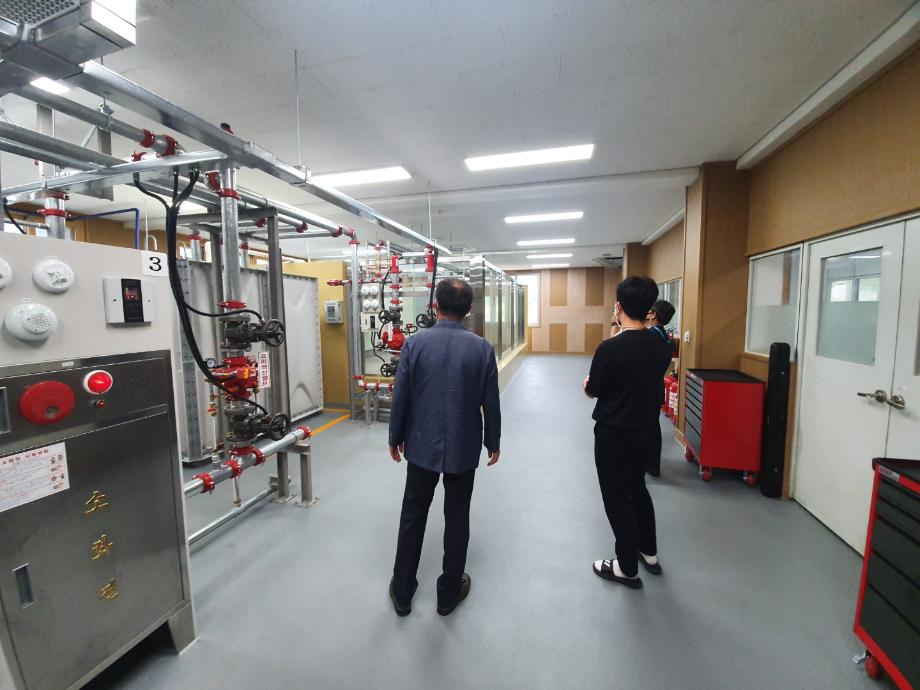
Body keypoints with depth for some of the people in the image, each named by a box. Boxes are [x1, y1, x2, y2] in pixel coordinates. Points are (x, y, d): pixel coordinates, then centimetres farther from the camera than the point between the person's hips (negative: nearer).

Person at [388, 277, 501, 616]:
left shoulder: (415, 343, -11)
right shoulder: (482, 349, -10)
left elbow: (400, 397, -7)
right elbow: (490, 403, -4)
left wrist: (395, 438, 8)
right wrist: (493, 442, 10)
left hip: (422, 446, 1)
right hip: (463, 448, 0)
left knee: (413, 517, 17)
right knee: (456, 519, 16)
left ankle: (402, 592, 33)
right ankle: (449, 593, 34)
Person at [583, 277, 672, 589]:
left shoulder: (610, 348, -23)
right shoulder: (658, 345, -2)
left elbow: (593, 390, -11)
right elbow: (651, 380, 9)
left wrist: (587, 385, 10)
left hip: (613, 433, -7)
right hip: (645, 429, 7)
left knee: (617, 497, 9)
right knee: (638, 489, 25)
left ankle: (627, 568, 24)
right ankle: (649, 553, 42)